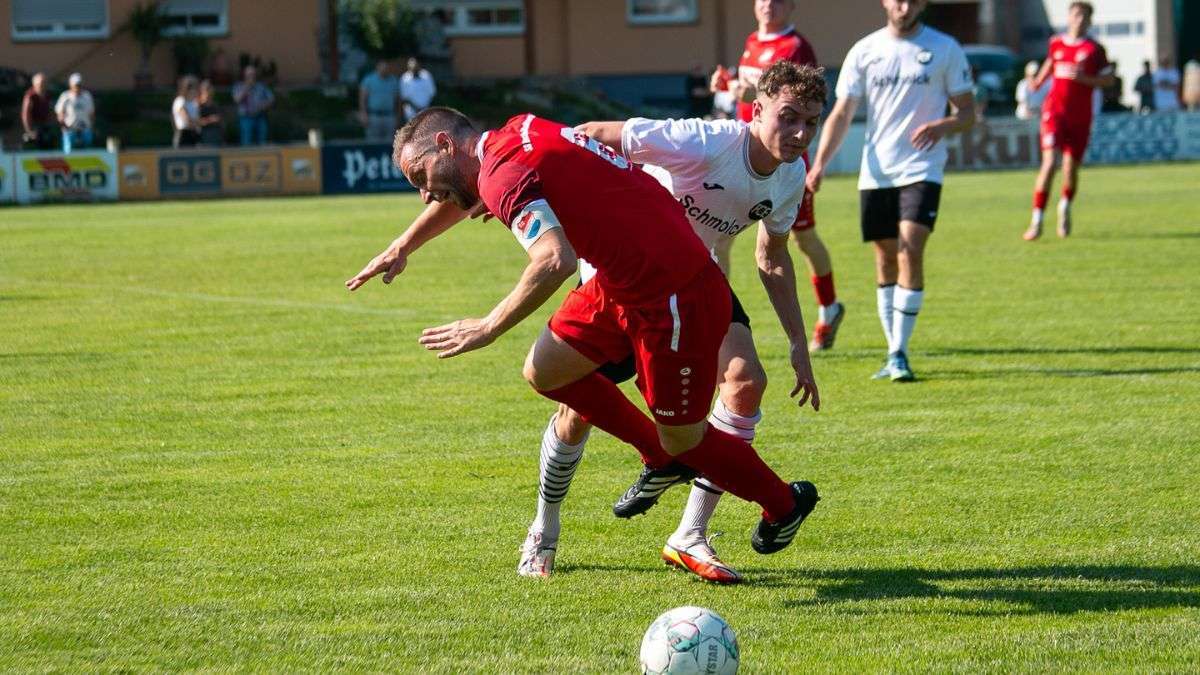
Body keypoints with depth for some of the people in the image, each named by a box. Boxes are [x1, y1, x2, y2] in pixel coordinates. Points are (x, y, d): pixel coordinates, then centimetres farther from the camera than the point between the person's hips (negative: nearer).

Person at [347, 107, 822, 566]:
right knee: (545, 371, 12)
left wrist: (488, 328, -27)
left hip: (676, 298, -9)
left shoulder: (504, 175, -22)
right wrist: (402, 247, 30)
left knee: (681, 437, 9)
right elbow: (463, 193, 31)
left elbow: (555, 261, -37)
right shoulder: (517, 134, 7)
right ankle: (663, 463, 29)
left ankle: (783, 506, 34)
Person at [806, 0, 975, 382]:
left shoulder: (945, 50, 1)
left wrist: (942, 126, -20)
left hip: (921, 169, -3)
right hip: (875, 173, 3)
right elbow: (841, 114, 6)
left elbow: (968, 114, 3)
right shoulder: (864, 51, 6)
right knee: (886, 261, 7)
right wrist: (821, 163, -9)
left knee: (910, 251, -17)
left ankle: (899, 353, -14)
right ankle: (895, 354, 18)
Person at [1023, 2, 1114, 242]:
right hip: (1055, 111, 0)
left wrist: (1083, 78, -14)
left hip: (1080, 116, 0)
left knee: (1071, 168, 3)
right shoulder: (1056, 44, 9)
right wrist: (1037, 82, 15)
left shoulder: (1094, 49, 1)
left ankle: (1065, 207, 37)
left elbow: (1108, 79, -1)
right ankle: (1037, 220, -13)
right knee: (1050, 162, -16)